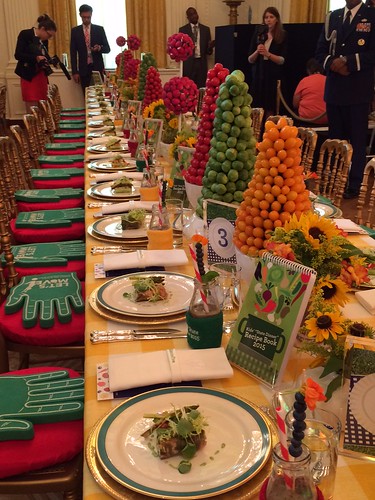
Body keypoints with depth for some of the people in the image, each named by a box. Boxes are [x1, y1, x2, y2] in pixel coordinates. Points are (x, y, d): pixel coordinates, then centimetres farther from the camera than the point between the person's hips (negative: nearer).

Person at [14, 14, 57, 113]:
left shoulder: (44, 39, 9)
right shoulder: (25, 34, -8)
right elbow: (18, 55, -15)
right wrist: (36, 58, -25)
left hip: (41, 75, 6)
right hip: (29, 76, -6)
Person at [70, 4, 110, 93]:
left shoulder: (99, 29, 5)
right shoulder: (75, 31, 6)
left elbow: (107, 49, 6)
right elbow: (73, 53, 4)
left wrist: (99, 48, -17)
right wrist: (74, 72, -3)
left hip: (98, 68, 0)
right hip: (84, 69, 0)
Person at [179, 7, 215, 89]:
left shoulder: (206, 29, 12)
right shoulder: (183, 29, 8)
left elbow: (208, 51, 11)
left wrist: (210, 47, -11)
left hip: (202, 63, 1)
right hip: (188, 64, -1)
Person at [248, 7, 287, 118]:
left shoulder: (282, 35, 3)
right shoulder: (258, 33, 8)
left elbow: (282, 60, -4)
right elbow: (250, 60, 7)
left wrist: (267, 54, -17)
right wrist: (257, 52, -12)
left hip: (273, 76, -2)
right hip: (258, 75, 2)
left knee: (270, 110, -4)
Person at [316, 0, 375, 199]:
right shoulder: (333, 17, 12)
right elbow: (320, 50, 11)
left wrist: (348, 61, -16)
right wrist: (332, 63, -8)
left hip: (358, 89, -4)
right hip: (334, 87, 4)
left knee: (357, 138, -1)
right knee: (334, 137, 10)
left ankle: (354, 184, 5)